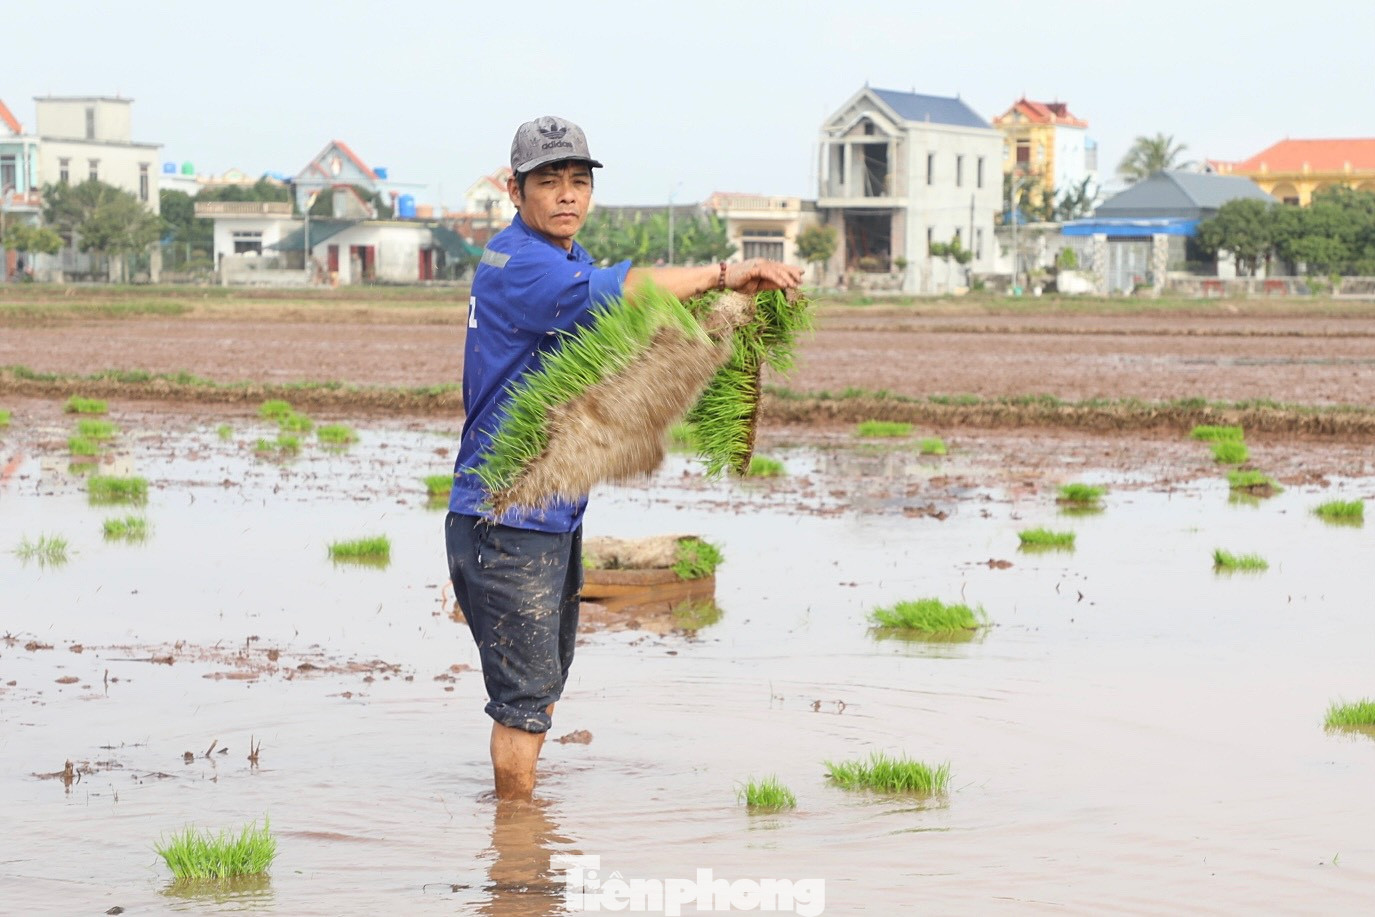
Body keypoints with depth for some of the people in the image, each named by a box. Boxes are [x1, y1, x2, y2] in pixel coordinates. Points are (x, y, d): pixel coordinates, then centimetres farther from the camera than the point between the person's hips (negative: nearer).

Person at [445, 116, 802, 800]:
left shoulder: (566, 260, 17)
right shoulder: (515, 264, -16)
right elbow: (607, 293, -33)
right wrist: (722, 273, -35)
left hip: (554, 516, 10)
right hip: (506, 520, -10)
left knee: (543, 686, 19)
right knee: (525, 695, -5)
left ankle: (519, 809, 30)